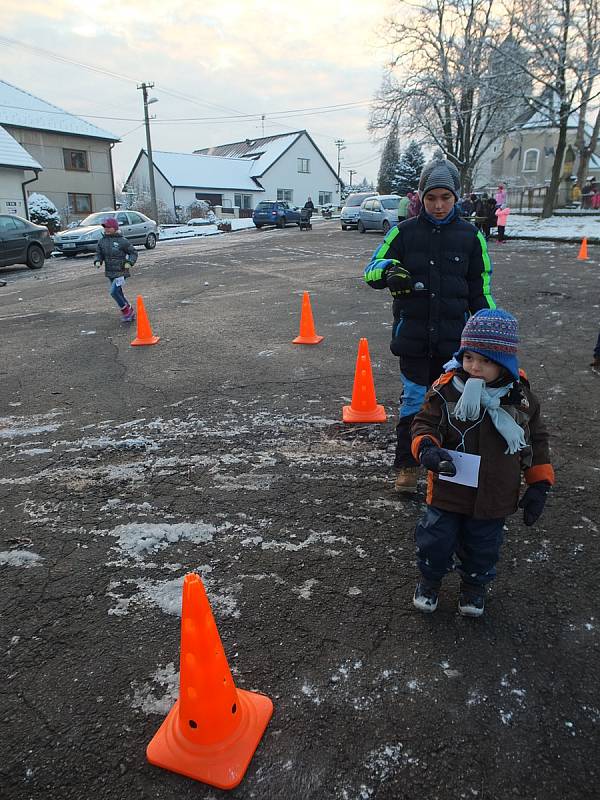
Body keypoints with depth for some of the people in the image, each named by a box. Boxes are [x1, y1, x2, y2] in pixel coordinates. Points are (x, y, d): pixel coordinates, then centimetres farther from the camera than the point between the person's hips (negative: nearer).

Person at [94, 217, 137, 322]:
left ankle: (126, 311, 2)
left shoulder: (122, 241, -9)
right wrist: (98, 261, -8)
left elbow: (133, 252, -3)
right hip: (110, 273, 7)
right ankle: (130, 312, 28)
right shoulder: (102, 241, 6)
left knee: (114, 292, -17)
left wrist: (129, 262, -18)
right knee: (119, 293, 13)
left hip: (121, 272, -6)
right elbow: (99, 254, 13)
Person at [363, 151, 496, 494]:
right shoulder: (404, 232, 1)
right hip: (412, 335, -1)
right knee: (414, 401, 3)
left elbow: (481, 289, 10)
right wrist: (388, 270, -23)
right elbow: (371, 270, 1)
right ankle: (407, 466, 19)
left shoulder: (470, 235, 4)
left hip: (453, 337, 1)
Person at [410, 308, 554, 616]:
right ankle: (430, 580, 41)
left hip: (494, 497, 2)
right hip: (448, 490, -1)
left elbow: (536, 442, 4)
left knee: (483, 547, 19)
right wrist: (427, 448, -29)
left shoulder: (520, 398, -7)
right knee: (436, 540, 11)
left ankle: (474, 585, 48)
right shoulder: (446, 389, -14)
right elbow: (425, 423, -7)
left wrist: (539, 485, 2)